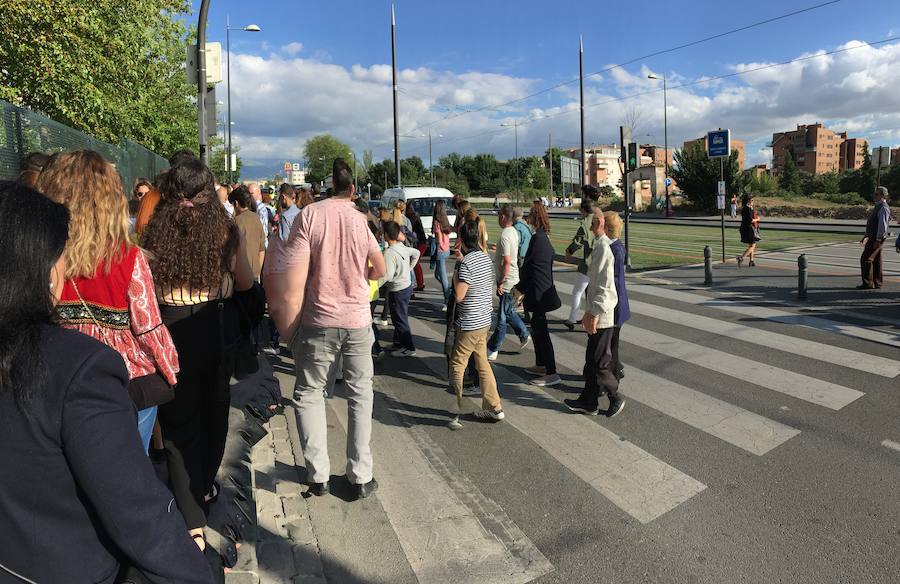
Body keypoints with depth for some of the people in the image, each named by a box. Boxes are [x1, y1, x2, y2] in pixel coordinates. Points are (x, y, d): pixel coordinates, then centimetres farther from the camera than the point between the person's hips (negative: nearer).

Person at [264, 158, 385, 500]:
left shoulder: (309, 215, -8)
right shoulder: (362, 221, -1)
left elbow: (291, 269, -11)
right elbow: (380, 270, 9)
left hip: (319, 320, -1)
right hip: (358, 320, 2)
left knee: (308, 393, 15)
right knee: (360, 396, 12)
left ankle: (318, 476, 14)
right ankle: (361, 478, 16)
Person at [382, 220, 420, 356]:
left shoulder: (389, 252, -24)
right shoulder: (402, 247, 2)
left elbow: (387, 275, -29)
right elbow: (416, 253, 19)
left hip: (398, 290, -9)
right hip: (407, 285, 9)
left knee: (400, 319, 4)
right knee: (399, 317, 21)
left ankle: (409, 348, 13)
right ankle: (398, 342, 34)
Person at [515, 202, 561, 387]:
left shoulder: (537, 239, -18)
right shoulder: (544, 238, 11)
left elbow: (527, 266, -13)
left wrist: (520, 287, 1)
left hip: (538, 293, -10)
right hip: (545, 290, 10)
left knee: (541, 331, -4)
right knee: (537, 328, 19)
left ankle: (552, 373, 1)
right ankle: (541, 365, 32)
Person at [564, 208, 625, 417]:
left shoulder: (604, 247, -18)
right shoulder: (599, 245, 13)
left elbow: (605, 285, -22)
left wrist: (594, 314, -20)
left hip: (602, 316, -10)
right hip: (598, 314, 10)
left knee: (599, 361, 0)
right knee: (592, 359, 14)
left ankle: (615, 398, 15)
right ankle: (588, 402, 23)